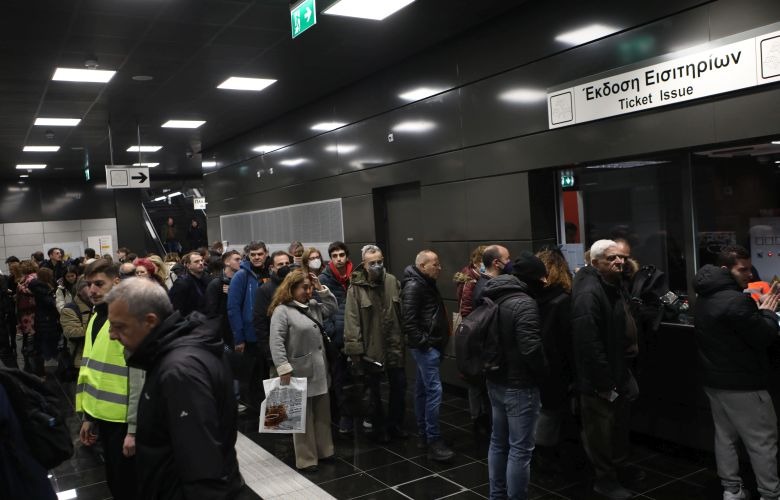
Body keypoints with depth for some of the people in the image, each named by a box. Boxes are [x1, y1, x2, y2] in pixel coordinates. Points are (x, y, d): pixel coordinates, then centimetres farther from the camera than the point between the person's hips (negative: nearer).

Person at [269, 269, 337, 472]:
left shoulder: (314, 306, 13)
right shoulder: (282, 311, -11)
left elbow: (333, 307, 18)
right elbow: (276, 342, -17)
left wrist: (321, 288, 6)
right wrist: (284, 368, -25)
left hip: (319, 371, 8)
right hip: (300, 372, -8)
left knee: (322, 413, 16)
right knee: (303, 417, 3)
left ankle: (323, 451, 29)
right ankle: (306, 459, 13)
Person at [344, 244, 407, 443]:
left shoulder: (392, 281, -1)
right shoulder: (356, 288, -13)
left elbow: (402, 312, 6)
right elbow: (352, 321, -16)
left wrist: (404, 339, 6)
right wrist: (355, 350, -18)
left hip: (394, 346, 4)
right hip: (370, 349, -3)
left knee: (399, 387, 14)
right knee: (374, 392, 13)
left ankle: (395, 424, 34)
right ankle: (379, 428, 31)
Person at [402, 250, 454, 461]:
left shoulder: (427, 283, 15)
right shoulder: (414, 286, -15)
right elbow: (409, 319, -22)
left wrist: (437, 341, 15)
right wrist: (422, 341, -18)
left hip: (431, 345, 10)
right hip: (425, 346, -10)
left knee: (423, 389, 14)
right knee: (434, 390, -11)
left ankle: (423, 434, 22)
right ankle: (433, 442, -8)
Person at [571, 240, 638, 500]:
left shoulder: (614, 285, 9)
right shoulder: (588, 293, -25)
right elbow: (589, 344, -29)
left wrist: (620, 375, 18)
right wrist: (604, 383, -24)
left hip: (617, 370, 10)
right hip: (599, 379, -10)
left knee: (620, 423, 23)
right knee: (602, 429, 6)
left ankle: (619, 467, 41)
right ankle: (604, 478, 23)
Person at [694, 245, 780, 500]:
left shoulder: (706, 298, 9)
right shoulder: (736, 301, -23)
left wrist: (757, 310, 6)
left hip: (714, 380, 9)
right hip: (742, 384, -9)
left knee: (725, 436, 15)